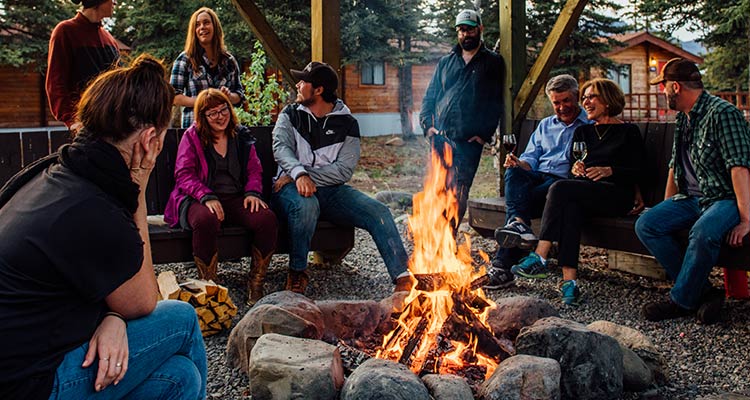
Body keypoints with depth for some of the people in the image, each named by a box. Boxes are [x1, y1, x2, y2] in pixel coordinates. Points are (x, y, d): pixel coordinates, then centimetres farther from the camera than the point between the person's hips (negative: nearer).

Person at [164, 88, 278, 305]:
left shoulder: (241, 136, 18)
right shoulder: (192, 136, 7)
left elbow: (254, 169, 16)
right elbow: (184, 174, -2)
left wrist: (252, 192, -7)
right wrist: (207, 197, -19)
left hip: (237, 199, 3)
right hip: (199, 200, -3)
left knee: (267, 218, -27)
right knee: (206, 220, -40)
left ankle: (256, 285, -15)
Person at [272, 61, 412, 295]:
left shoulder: (347, 123, 5)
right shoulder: (290, 115, 8)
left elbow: (344, 170, -6)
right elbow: (281, 147, -11)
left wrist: (308, 174, -18)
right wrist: (299, 174, -32)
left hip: (330, 191, 2)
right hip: (293, 187, -1)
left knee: (378, 211, -19)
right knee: (306, 204, -38)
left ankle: (404, 279, -22)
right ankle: (297, 273, -18)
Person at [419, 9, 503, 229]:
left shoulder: (493, 62, 8)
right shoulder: (445, 62, 19)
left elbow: (496, 102, 1)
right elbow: (429, 97, 18)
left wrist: (485, 133, -8)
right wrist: (427, 124, 3)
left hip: (469, 141, -3)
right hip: (440, 137, 3)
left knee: (458, 194, -5)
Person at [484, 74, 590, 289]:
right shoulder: (545, 125, 29)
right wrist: (519, 163, -5)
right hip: (537, 178, 4)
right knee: (514, 172, -32)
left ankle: (503, 265, -40)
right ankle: (519, 224, -53)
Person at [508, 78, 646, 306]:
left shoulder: (628, 132, 9)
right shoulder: (582, 132, 25)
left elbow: (638, 172, 1)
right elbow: (573, 165, 22)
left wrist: (608, 170, -15)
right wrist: (575, 169, -3)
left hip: (617, 195, -4)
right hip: (583, 193, 4)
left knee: (561, 188, -31)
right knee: (570, 206, -35)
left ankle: (540, 257, -35)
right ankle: (569, 280, -45)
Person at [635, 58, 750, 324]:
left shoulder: (722, 113, -14)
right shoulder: (683, 118, 15)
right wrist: (666, 209, 16)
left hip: (724, 197, -8)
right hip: (691, 198, 8)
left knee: (702, 232, -38)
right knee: (646, 225, -14)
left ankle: (681, 301, -17)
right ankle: (704, 293, -13)